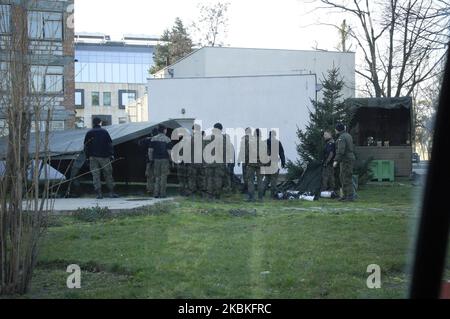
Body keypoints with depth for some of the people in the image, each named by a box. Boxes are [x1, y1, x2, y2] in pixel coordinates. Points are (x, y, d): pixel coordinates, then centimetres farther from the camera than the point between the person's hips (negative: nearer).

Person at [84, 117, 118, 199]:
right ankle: (111, 192, 5)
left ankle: (99, 193, -4)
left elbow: (86, 146, 8)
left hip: (93, 157, 2)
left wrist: (88, 156, 14)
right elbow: (109, 144, -3)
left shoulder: (89, 133, 6)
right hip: (104, 156, -2)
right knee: (108, 174, 6)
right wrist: (111, 154, 1)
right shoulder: (104, 132, -1)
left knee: (95, 175, 2)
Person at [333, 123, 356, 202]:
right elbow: (352, 149, 22)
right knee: (343, 178, 13)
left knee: (347, 178, -8)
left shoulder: (341, 138, -15)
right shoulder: (348, 136, 16)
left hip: (346, 160, -10)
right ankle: (345, 195, 16)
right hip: (350, 158, 10)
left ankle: (350, 197, -9)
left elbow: (341, 151, -25)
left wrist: (336, 160, -27)